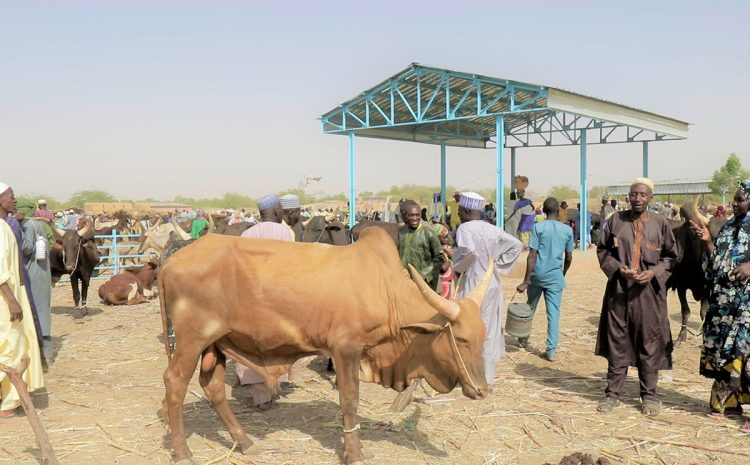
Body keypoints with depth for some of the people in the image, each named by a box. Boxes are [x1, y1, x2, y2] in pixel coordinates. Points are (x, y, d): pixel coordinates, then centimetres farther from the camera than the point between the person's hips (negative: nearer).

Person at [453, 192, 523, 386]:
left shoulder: (465, 228, -15)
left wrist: (457, 266, -13)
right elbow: (517, 245, 6)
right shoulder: (492, 229, 4)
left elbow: (470, 253, -31)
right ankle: (488, 375, 22)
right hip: (492, 285, 6)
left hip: (472, 286, -6)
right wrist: (498, 263, 5)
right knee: (489, 330, 15)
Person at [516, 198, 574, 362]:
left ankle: (523, 338, 35)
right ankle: (551, 350, -3)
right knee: (554, 313, 1)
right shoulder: (567, 230, 1)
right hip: (555, 276, 0)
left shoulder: (538, 227, -6)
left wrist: (526, 281, -11)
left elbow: (532, 256, -12)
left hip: (537, 274, 0)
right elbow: (569, 258, 6)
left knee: (530, 307, 19)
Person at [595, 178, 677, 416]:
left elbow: (671, 256, 7)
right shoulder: (616, 220, 2)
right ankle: (613, 392, 17)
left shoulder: (661, 224, 1)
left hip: (649, 291, 0)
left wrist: (654, 272, -10)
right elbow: (602, 250, 8)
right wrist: (617, 267, -9)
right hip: (619, 290, 1)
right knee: (617, 342, 7)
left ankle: (649, 395, 17)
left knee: (650, 343, 5)